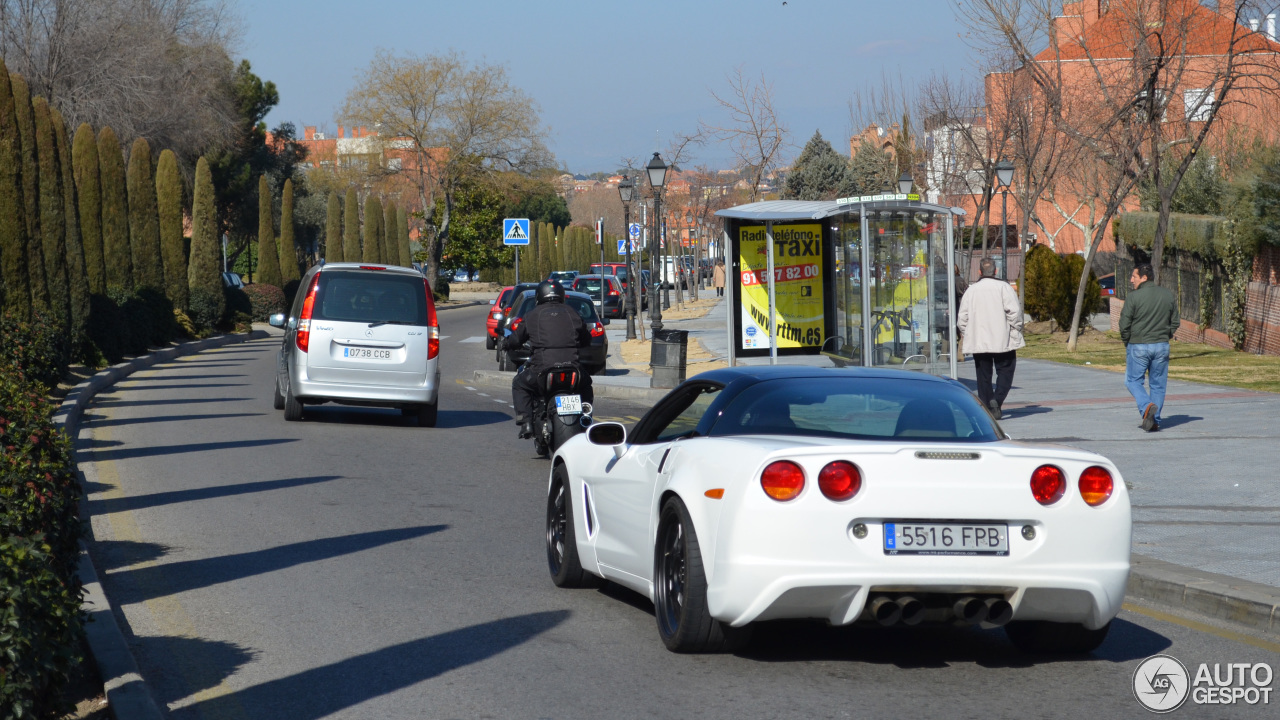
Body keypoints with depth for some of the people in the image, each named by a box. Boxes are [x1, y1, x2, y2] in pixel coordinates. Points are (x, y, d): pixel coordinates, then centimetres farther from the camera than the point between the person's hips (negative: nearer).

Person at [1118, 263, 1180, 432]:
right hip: (1162, 346, 4)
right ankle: (1154, 421, 11)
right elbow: (1175, 322, 10)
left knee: (1133, 380, 8)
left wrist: (1127, 342, 5)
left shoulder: (1134, 297, -13)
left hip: (1138, 346, -4)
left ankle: (1146, 407, -17)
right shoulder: (1168, 296, 4)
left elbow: (1124, 324, -11)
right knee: (1158, 384, 11)